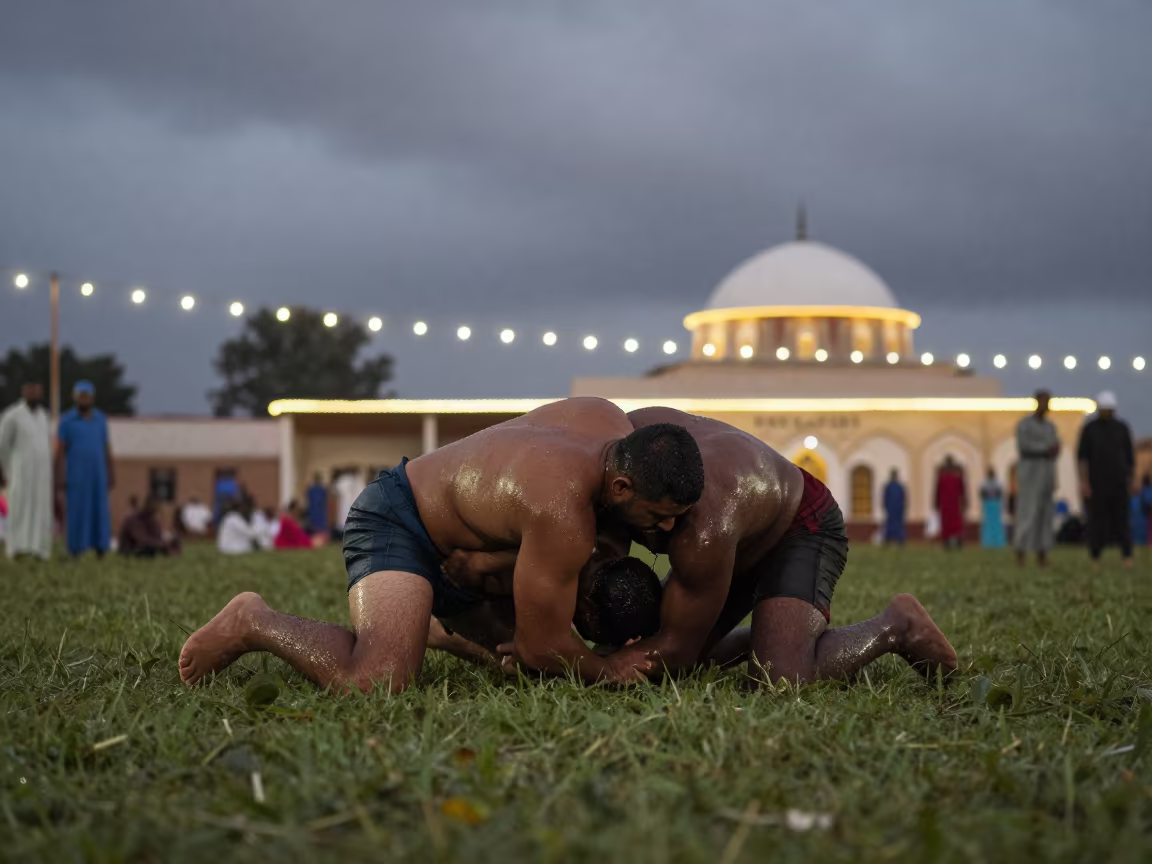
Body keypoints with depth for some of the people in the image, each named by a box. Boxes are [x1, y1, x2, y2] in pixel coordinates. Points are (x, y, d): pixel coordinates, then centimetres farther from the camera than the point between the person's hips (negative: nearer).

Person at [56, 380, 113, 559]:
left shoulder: (100, 419, 6)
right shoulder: (66, 420, -3)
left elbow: (106, 449, 9)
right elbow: (60, 450, -4)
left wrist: (111, 474, 5)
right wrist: (59, 476, -11)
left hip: (97, 474, 3)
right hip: (76, 475, -3)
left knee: (100, 513, -1)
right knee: (76, 514, -4)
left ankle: (101, 555, 5)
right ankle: (75, 554, 3)